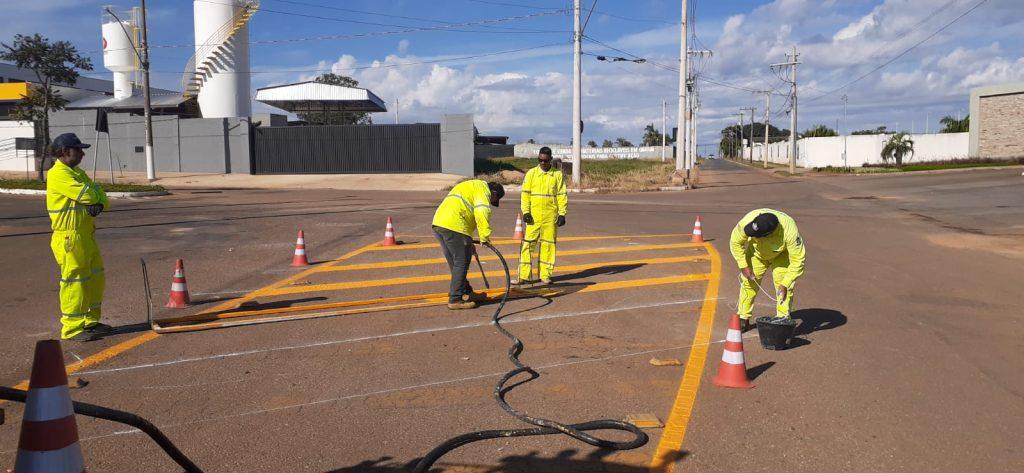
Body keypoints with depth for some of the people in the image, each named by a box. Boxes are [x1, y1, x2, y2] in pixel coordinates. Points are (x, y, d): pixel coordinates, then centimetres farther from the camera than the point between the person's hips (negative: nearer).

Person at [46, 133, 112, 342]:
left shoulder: (79, 173, 15)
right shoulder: (58, 174, -14)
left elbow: (103, 199, 9)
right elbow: (87, 195, -24)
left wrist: (99, 204, -14)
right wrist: (96, 189, -1)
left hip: (87, 236, 9)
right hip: (70, 238, -9)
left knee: (96, 279, 15)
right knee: (74, 282, -4)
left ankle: (91, 321, 27)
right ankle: (72, 328, 4)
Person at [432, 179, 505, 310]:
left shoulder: (469, 187, 33)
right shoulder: (483, 188, 3)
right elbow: (482, 212, -15)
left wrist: (469, 242, 39)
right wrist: (484, 236, -13)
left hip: (439, 223, 10)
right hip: (453, 226, -10)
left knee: (456, 263, 18)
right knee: (461, 263, -2)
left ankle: (466, 293, 30)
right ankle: (455, 300, 1)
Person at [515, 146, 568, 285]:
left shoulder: (558, 174, 4)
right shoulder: (531, 173, 5)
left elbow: (562, 195, 4)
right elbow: (525, 194, 4)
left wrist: (562, 213, -1)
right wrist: (525, 212, -5)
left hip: (551, 216, 0)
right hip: (533, 216, 0)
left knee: (548, 245, 5)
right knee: (528, 244, -3)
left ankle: (545, 275, 14)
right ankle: (524, 275, 2)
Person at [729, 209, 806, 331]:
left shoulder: (789, 231, -43)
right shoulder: (748, 220, -39)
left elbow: (797, 260, -33)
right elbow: (736, 242, -20)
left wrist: (785, 284, -35)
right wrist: (744, 266, -20)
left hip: (782, 255, -2)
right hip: (757, 252, 2)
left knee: (784, 286, -13)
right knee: (749, 284, 2)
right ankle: (743, 319, 17)